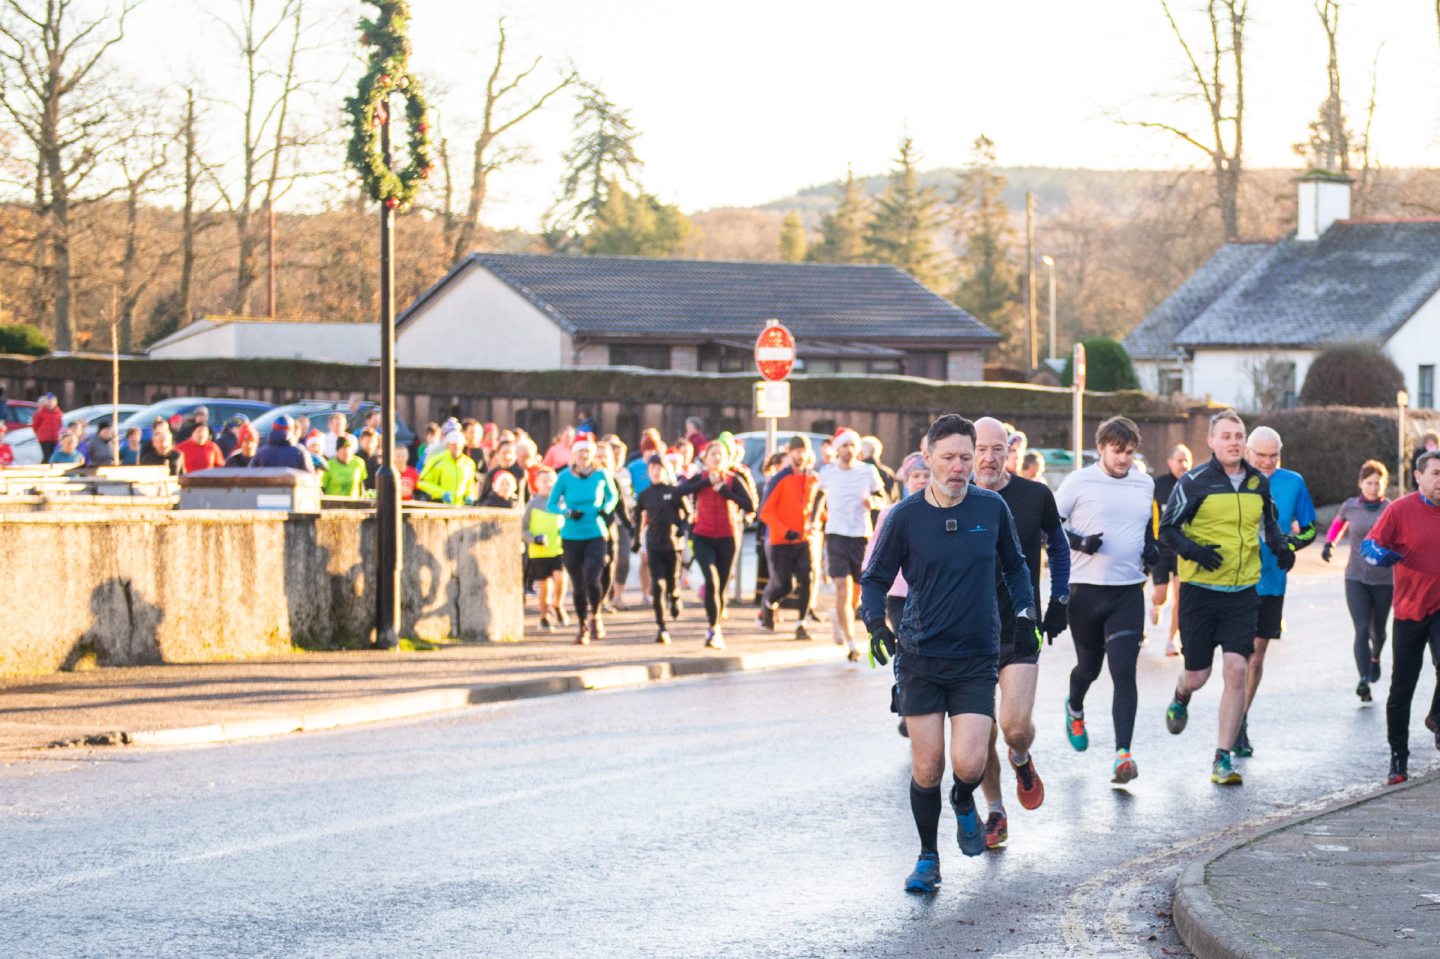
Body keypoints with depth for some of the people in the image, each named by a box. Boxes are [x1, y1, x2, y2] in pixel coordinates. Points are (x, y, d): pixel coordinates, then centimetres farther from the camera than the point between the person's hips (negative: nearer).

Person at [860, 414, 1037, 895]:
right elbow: (875, 578, 4)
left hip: (977, 658, 0)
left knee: (968, 762, -13)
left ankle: (964, 803, 23)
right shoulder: (905, 516, -4)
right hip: (920, 656, 0)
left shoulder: (991, 508, 2)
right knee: (927, 769, -2)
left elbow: (1014, 564, 19)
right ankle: (928, 857, 19)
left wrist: (1024, 610, 7)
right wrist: (875, 621, -13)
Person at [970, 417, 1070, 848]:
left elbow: (1058, 547, 15)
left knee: (1015, 727, -15)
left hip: (1021, 632, -1)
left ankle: (1022, 761, 21)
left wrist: (1059, 600, 8)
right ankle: (995, 814, 22)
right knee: (982, 736, 2)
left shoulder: (1035, 496, -2)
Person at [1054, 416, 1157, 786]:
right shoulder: (1079, 482, -3)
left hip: (1128, 592, 1)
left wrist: (1152, 548, 6)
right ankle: (1075, 709, 49)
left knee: (1124, 672, -12)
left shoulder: (1145, 484, 9)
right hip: (1086, 589, -1)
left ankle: (1123, 754, -16)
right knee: (1089, 666, 13)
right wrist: (1079, 542, -16)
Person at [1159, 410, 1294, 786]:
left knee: (1236, 669, -11)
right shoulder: (1194, 482, -7)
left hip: (1243, 592, 2)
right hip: (1200, 589, -2)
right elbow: (1167, 528, -3)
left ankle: (1223, 758, -5)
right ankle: (1180, 699, 44)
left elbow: (1268, 522, 23)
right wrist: (1193, 550, -21)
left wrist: (1281, 546, 3)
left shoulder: (1259, 482, 6)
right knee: (1197, 675, 4)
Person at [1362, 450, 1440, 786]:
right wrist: (1382, 554, -30)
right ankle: (1398, 758, 17)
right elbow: (1369, 545, -9)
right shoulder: (1400, 510, -6)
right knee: (1402, 687, 5)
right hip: (1409, 609, -1)